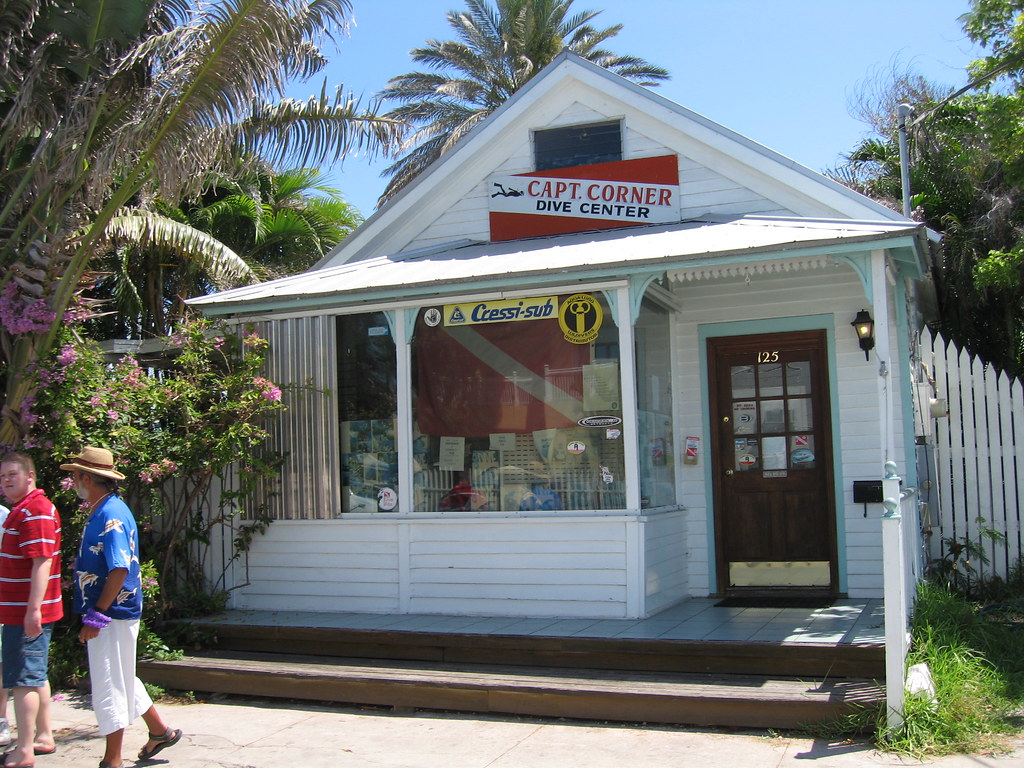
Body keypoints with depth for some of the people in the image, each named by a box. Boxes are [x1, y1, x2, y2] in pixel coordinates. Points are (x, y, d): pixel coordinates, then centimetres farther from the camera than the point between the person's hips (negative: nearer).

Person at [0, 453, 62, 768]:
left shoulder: (36, 510, -17)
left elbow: (42, 562, -24)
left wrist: (33, 609, -28)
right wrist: (32, 610, 19)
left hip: (26, 614, -10)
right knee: (36, 676, 17)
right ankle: (43, 737, 28)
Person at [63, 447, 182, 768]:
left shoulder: (111, 515, -20)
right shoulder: (102, 511, 12)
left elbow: (120, 570, -26)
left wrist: (96, 616, -25)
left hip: (111, 614, -10)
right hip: (110, 612, 10)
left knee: (108, 686, -1)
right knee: (121, 679, 21)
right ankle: (160, 731, 33)